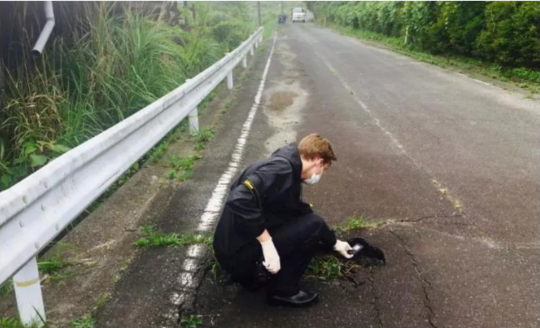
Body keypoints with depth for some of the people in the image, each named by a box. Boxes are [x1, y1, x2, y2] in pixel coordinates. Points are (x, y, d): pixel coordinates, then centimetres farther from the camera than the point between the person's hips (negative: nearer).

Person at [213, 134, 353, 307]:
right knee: (312, 225, -10)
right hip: (237, 252, -10)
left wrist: (334, 243, 34)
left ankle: (248, 272, 17)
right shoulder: (281, 168, -19)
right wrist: (267, 242, -27)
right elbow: (239, 200, -33)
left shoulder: (288, 172, 12)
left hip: (240, 247, 10)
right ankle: (282, 291, 4)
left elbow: (304, 214, 26)